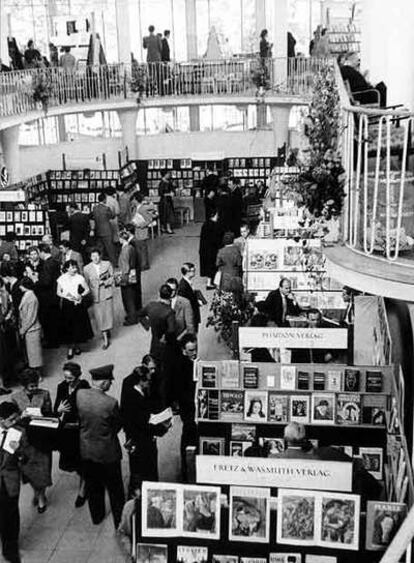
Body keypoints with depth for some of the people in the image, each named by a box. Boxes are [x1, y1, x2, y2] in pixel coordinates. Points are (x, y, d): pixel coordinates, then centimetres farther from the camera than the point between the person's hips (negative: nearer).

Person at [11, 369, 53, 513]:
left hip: (42, 437, -1)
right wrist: (22, 416, -20)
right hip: (25, 438, 1)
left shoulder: (44, 394, -6)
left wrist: (42, 415, -20)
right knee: (28, 468, 12)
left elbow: (50, 414, 2)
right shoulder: (15, 397, -5)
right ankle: (35, 491, 41)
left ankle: (41, 497, 28)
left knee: (42, 467, 5)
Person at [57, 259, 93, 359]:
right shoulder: (61, 279, -2)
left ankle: (76, 346, 23)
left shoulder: (80, 278, -6)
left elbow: (87, 290, 1)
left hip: (78, 305, 0)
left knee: (78, 325, 5)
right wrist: (66, 296, -10)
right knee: (68, 326, 2)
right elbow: (58, 292, 7)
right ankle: (70, 347, 12)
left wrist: (81, 295, -16)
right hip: (66, 305, 0)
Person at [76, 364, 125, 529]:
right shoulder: (110, 403, -29)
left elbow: (79, 416, 0)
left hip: (86, 450, 4)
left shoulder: (79, 394, -17)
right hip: (107, 452, -4)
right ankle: (119, 522, 30)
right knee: (115, 489, 16)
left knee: (92, 486, 25)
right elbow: (118, 424, -11)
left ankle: (96, 516, 43)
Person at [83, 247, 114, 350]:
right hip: (94, 295, 0)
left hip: (106, 293, 0)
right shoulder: (87, 268, 0)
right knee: (99, 316, 0)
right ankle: (106, 339, 8)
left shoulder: (107, 264, 0)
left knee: (108, 314, 2)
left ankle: (107, 331, 30)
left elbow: (112, 277, 5)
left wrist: (105, 282, -13)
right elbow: (86, 283, 6)